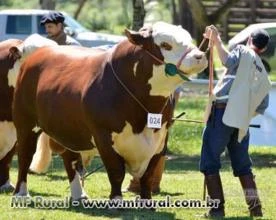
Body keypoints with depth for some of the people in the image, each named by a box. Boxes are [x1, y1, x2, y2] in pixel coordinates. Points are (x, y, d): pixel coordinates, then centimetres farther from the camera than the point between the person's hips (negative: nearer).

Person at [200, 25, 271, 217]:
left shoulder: (243, 51, 4)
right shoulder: (264, 76, 21)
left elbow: (229, 61, -18)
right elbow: (261, 108, 20)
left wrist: (217, 42, -9)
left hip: (223, 111, -6)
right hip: (242, 121, 6)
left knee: (210, 163, 0)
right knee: (243, 165, 19)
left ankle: (217, 207, -8)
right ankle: (255, 206, 12)